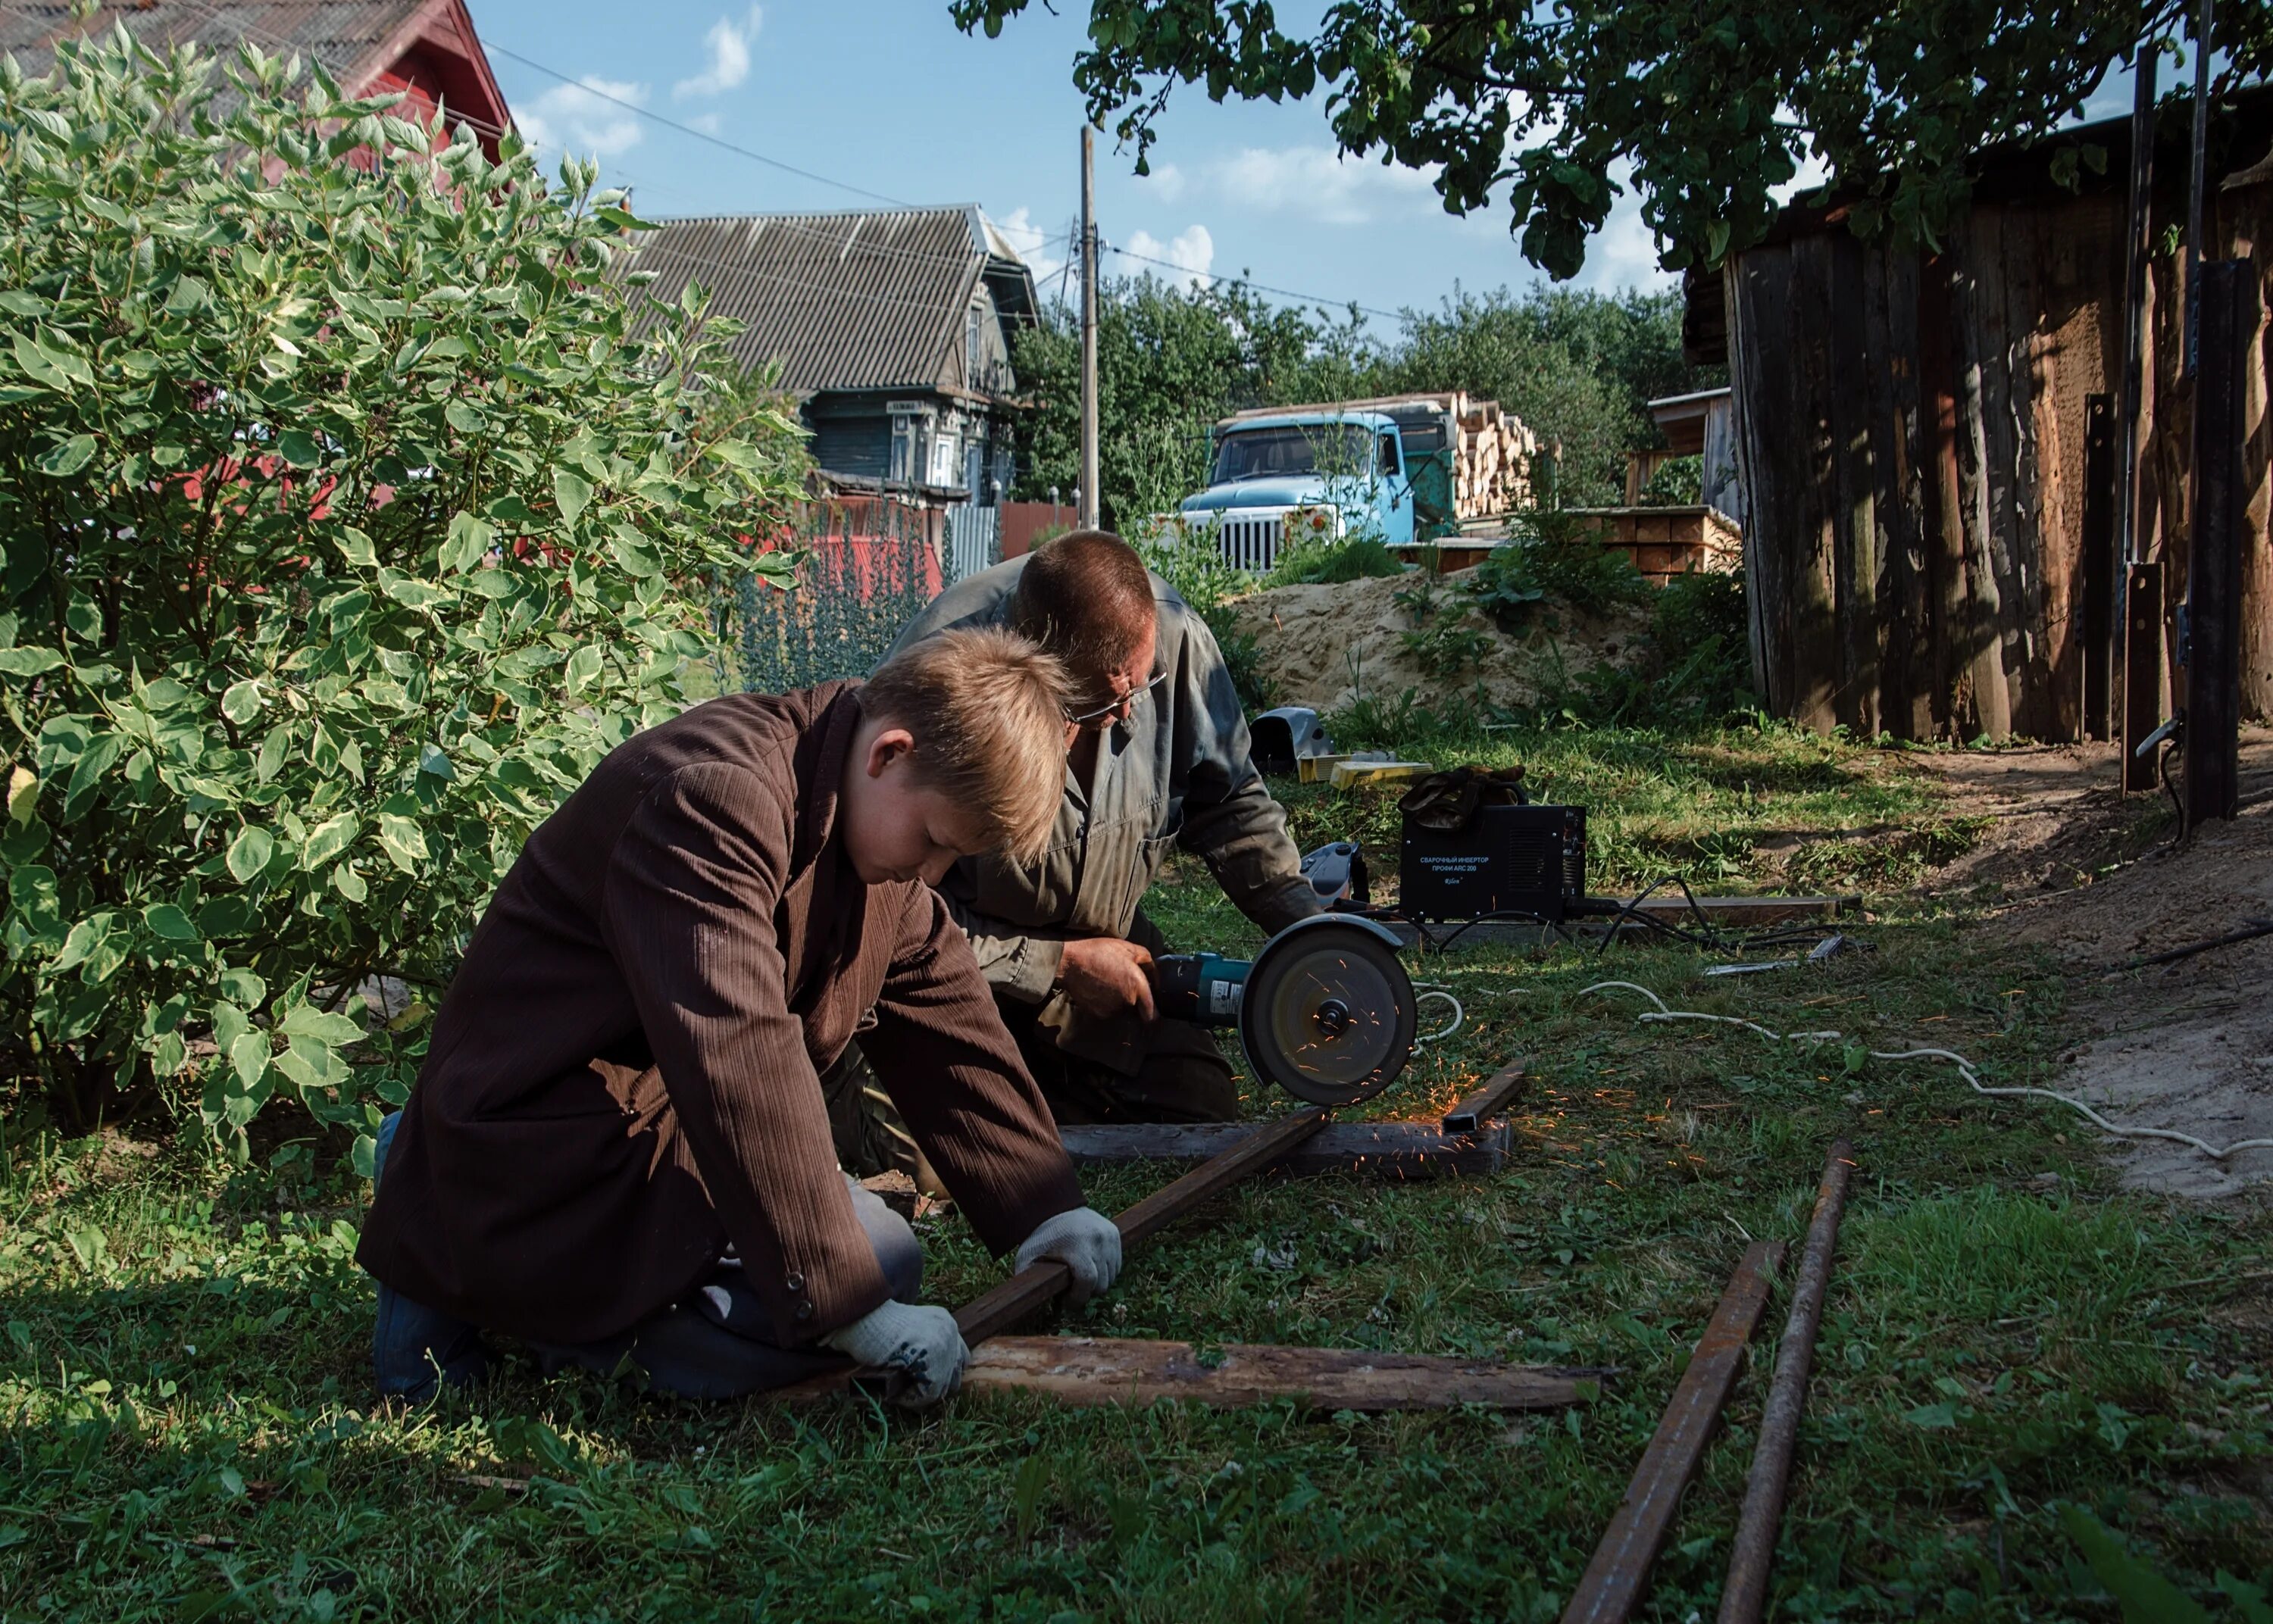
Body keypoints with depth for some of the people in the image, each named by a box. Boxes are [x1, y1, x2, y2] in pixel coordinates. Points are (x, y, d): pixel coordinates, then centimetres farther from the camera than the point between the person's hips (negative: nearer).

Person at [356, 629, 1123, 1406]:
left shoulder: (880, 821, 5)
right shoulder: (717, 796, -27)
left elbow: (949, 1026, 10)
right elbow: (742, 1062, -33)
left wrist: (1041, 1209, 4)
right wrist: (853, 1303, -32)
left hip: (670, 1124, 10)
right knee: (883, 1260, -19)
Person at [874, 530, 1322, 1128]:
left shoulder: (1174, 636, -21)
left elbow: (1227, 801, -3)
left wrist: (1306, 919, -16)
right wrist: (1061, 965, -21)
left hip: (1106, 944, 4)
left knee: (1203, 1114, -3)